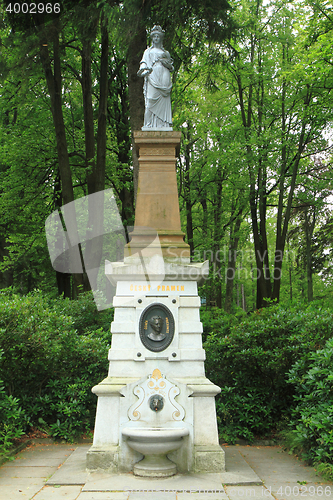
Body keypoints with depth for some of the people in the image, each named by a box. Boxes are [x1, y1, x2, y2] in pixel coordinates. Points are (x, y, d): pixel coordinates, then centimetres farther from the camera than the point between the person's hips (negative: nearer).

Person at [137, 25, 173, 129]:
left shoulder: (166, 53, 24)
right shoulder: (148, 51, 21)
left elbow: (171, 67, 20)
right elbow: (144, 62, 8)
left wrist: (167, 64, -2)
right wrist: (144, 69, -14)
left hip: (164, 77, 2)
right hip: (152, 76, -2)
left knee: (163, 101, -9)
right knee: (151, 99, -15)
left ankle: (163, 124, -13)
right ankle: (149, 124, -19)